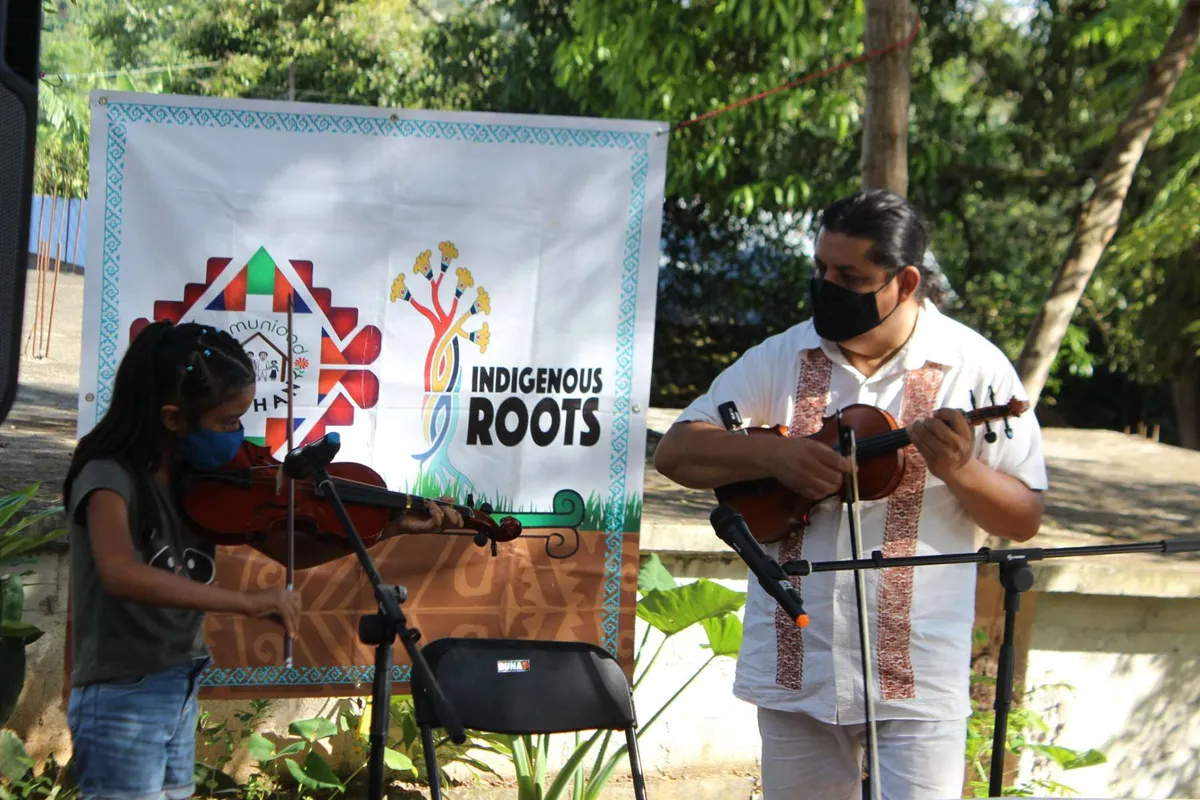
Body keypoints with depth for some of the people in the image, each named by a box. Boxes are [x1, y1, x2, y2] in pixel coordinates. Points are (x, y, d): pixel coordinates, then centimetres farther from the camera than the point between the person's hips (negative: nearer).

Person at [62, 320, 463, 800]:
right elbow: (121, 574, -37)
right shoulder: (109, 476, -18)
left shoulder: (199, 480, 3)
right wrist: (247, 602, -39)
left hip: (180, 695, 7)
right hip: (122, 703, -7)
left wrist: (395, 526, -3)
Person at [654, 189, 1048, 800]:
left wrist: (958, 469, -20)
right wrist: (773, 455, -15)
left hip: (916, 681, -3)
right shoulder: (781, 358, 4)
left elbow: (1025, 519, -1)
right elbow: (674, 452, 2)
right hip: (795, 672, 3)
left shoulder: (974, 368, -4)